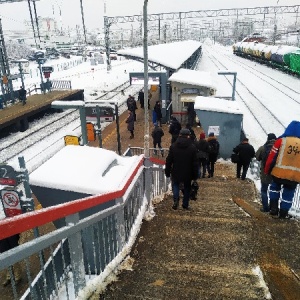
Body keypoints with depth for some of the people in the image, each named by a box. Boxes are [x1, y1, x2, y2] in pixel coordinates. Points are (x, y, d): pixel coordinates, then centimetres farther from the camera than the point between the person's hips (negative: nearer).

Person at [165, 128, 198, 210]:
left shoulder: (173, 146, -4)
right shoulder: (192, 147, -6)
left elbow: (169, 160, -1)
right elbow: (195, 163, -4)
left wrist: (167, 172, 8)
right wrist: (195, 175, 4)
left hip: (176, 172, 0)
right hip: (188, 173, 0)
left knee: (175, 185, 19)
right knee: (187, 188, 16)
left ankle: (176, 199, -5)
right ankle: (185, 205, 23)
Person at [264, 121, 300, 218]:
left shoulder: (281, 140, -6)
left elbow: (272, 157, -5)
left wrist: (267, 171, 6)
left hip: (279, 173, -1)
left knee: (275, 187, 24)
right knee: (288, 194, 15)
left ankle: (273, 208, 17)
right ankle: (283, 213, 24)